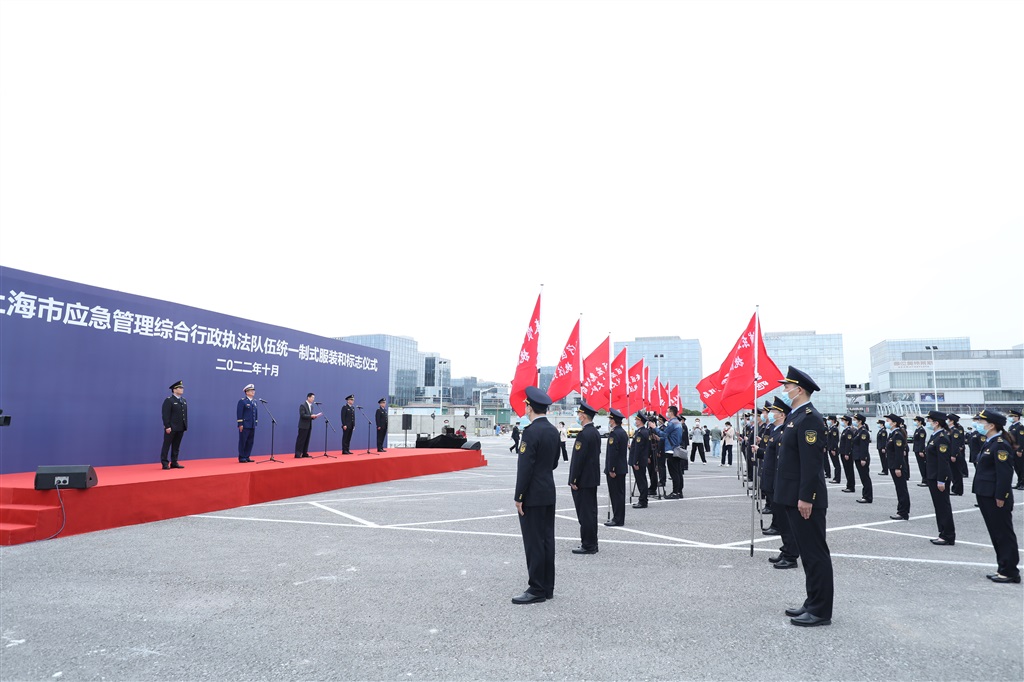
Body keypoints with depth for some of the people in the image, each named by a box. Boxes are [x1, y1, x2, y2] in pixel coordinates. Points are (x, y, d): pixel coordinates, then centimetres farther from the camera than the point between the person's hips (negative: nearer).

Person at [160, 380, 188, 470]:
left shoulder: (184, 401, 15)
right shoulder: (168, 400, -7)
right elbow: (165, 415, -13)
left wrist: (186, 426, 10)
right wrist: (167, 426, -18)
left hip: (180, 428, 7)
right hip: (171, 428, -7)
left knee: (176, 446, 10)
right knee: (166, 445, 0)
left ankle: (174, 463, 16)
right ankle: (165, 463, 3)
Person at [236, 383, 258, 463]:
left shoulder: (254, 402, 16)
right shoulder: (242, 401, -6)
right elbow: (239, 413, -11)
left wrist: (255, 424, 13)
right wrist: (240, 424, -16)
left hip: (252, 426, 7)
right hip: (244, 426, -7)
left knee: (250, 442, 7)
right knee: (243, 442, -1)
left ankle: (246, 457, 14)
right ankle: (241, 458, 4)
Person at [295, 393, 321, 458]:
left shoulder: (311, 406, 15)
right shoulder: (302, 405, -10)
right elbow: (302, 415, -18)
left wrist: (314, 416, -1)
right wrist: (311, 416, -22)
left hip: (309, 426, 8)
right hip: (303, 426, -8)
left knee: (307, 440, 8)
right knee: (300, 440, -6)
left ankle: (304, 453, 12)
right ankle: (297, 454, -5)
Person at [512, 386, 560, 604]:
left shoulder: (531, 431, -18)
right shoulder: (553, 430, 8)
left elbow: (525, 467, -19)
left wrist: (519, 497, -15)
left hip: (532, 495, -9)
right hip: (549, 493, 9)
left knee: (533, 542, -1)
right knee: (546, 539, 12)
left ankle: (537, 590, 5)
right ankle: (547, 587, 20)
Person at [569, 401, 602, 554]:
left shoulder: (583, 434, -19)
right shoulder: (595, 432, 11)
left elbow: (578, 458, -20)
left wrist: (573, 480, -14)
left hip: (583, 480, -10)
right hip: (593, 478, 10)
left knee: (585, 513, -2)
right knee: (591, 511, 15)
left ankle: (588, 546, 4)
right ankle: (591, 544, 23)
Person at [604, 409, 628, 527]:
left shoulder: (614, 433, -18)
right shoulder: (623, 432, 12)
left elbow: (612, 453, -22)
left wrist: (611, 469, -20)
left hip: (615, 469, -10)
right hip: (622, 468, 10)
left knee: (615, 494, -4)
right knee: (620, 493, 14)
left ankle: (617, 519, 0)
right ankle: (619, 518, 21)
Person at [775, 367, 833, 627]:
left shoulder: (809, 417, -16)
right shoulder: (796, 416, 15)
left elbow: (811, 461, -22)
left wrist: (805, 498, -23)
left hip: (805, 500, -10)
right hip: (793, 498, 10)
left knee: (816, 554, -1)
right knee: (808, 553, 16)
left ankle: (820, 611, 8)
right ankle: (813, 603, 26)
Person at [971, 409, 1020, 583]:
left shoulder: (1001, 445, -16)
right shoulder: (989, 443, 13)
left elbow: (1005, 473, -20)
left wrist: (1000, 497, -20)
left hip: (996, 498, -10)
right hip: (986, 496, 10)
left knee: (1004, 534, 1)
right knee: (996, 534, 15)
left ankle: (1010, 572, 9)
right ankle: (1003, 568, 24)